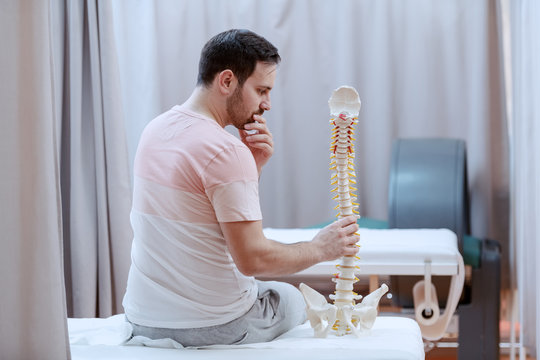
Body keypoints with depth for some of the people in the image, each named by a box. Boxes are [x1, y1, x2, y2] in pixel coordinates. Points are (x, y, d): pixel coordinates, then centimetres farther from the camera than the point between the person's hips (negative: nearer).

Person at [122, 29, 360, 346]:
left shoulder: (155, 129, 5)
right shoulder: (226, 152, -23)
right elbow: (252, 258, -22)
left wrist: (253, 166, 0)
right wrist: (319, 249, -7)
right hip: (211, 326, -8)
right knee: (289, 297, 22)